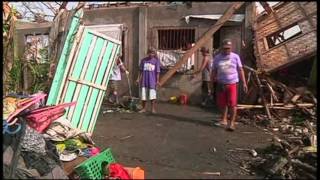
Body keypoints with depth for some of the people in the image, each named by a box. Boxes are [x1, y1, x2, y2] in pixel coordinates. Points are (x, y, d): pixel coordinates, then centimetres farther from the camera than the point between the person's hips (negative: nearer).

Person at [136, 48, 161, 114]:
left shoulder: (156, 61, -2)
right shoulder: (143, 60, 5)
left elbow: (157, 72, -3)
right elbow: (141, 70, 10)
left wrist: (157, 80, -7)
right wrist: (138, 79, 7)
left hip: (152, 81, -3)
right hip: (144, 81, 3)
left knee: (152, 95, -1)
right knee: (143, 95, 8)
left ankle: (153, 109, 9)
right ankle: (144, 108, 20)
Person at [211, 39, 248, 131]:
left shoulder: (235, 57, 4)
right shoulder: (217, 58, 7)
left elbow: (240, 70, 5)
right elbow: (213, 71, 10)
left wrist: (244, 83, -1)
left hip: (232, 83, -2)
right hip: (221, 84, 2)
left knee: (232, 104, -8)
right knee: (222, 103, 8)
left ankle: (232, 123, 1)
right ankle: (224, 119, 29)